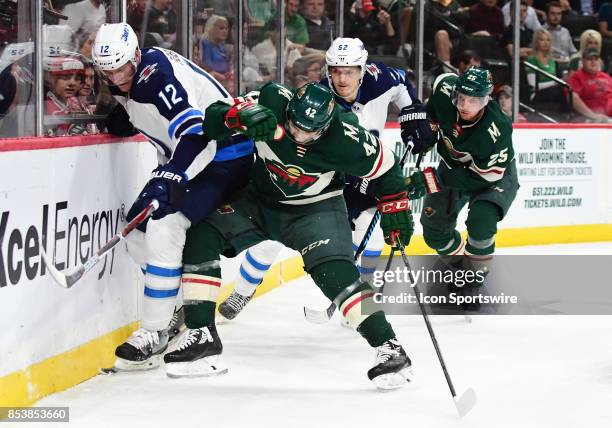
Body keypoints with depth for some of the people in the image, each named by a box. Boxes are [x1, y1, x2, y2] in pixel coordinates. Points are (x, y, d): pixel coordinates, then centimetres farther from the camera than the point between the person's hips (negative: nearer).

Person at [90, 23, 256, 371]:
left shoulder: (159, 74, -26)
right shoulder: (129, 80, 3)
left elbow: (197, 134, -36)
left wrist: (169, 178, -45)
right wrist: (117, 117, 6)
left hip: (224, 156, -11)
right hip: (184, 158, 11)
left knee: (163, 227, -24)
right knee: (139, 230, 6)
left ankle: (154, 333, -19)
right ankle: (188, 302, 23)